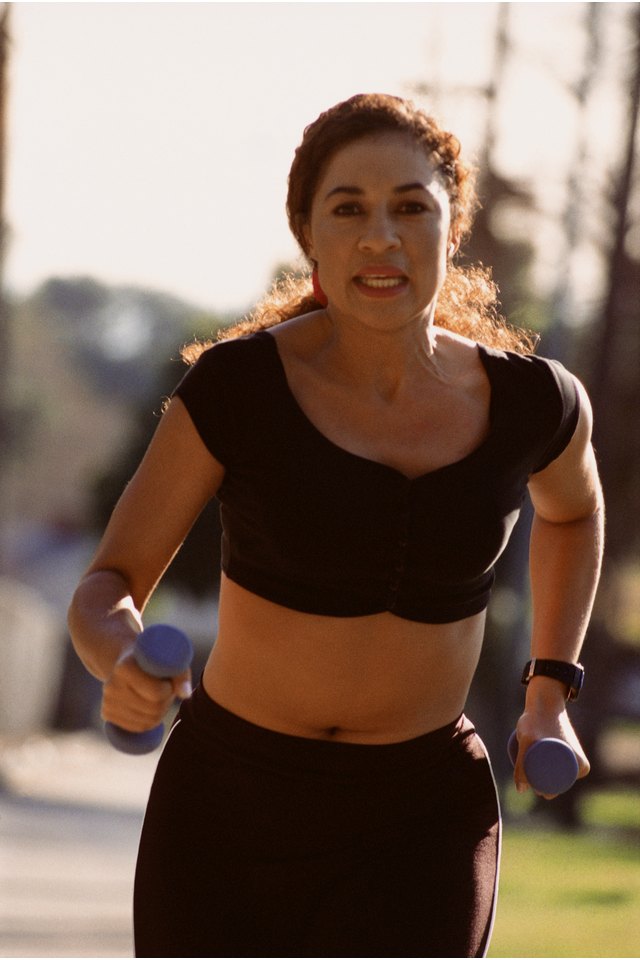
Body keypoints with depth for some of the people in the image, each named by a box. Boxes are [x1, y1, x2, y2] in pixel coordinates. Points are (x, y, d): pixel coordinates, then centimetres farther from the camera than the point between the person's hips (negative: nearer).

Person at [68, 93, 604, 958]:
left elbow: (571, 506, 20)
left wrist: (549, 697, 12)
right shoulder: (236, 388, -12)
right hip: (227, 818, 0)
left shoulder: (532, 401, -5)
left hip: (418, 828, 0)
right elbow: (106, 594, -9)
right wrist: (123, 667, -31)